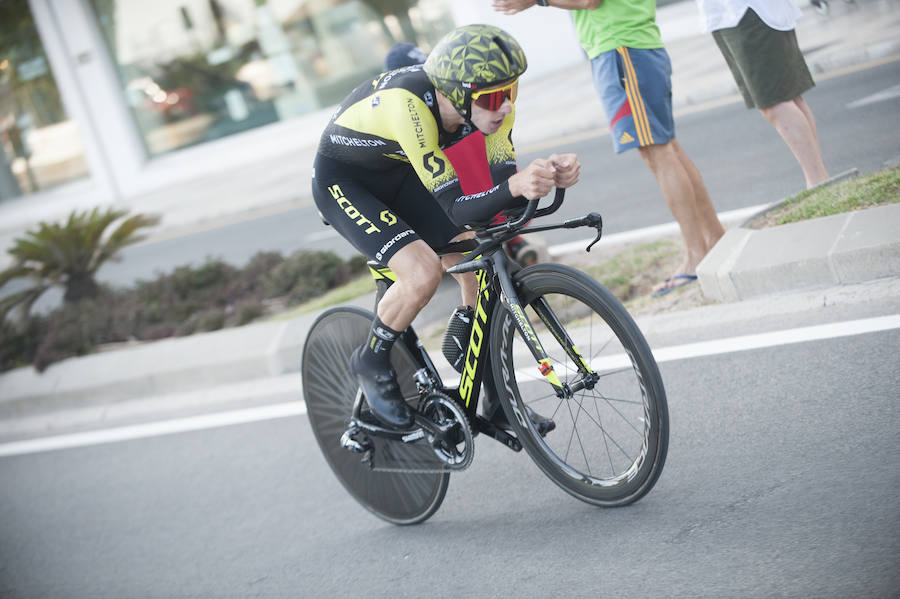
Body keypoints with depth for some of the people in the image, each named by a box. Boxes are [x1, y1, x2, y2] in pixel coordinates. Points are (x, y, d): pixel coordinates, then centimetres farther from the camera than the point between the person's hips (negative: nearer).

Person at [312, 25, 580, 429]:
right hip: (343, 180, -6)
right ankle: (370, 362, 1)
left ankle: (497, 401, 11)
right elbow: (456, 205, -41)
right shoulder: (407, 103, -41)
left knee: (479, 271, -6)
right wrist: (515, 185, -59)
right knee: (423, 271, -27)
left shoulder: (489, 104, -22)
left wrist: (548, 175, -42)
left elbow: (498, 177, -21)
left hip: (400, 176, 6)